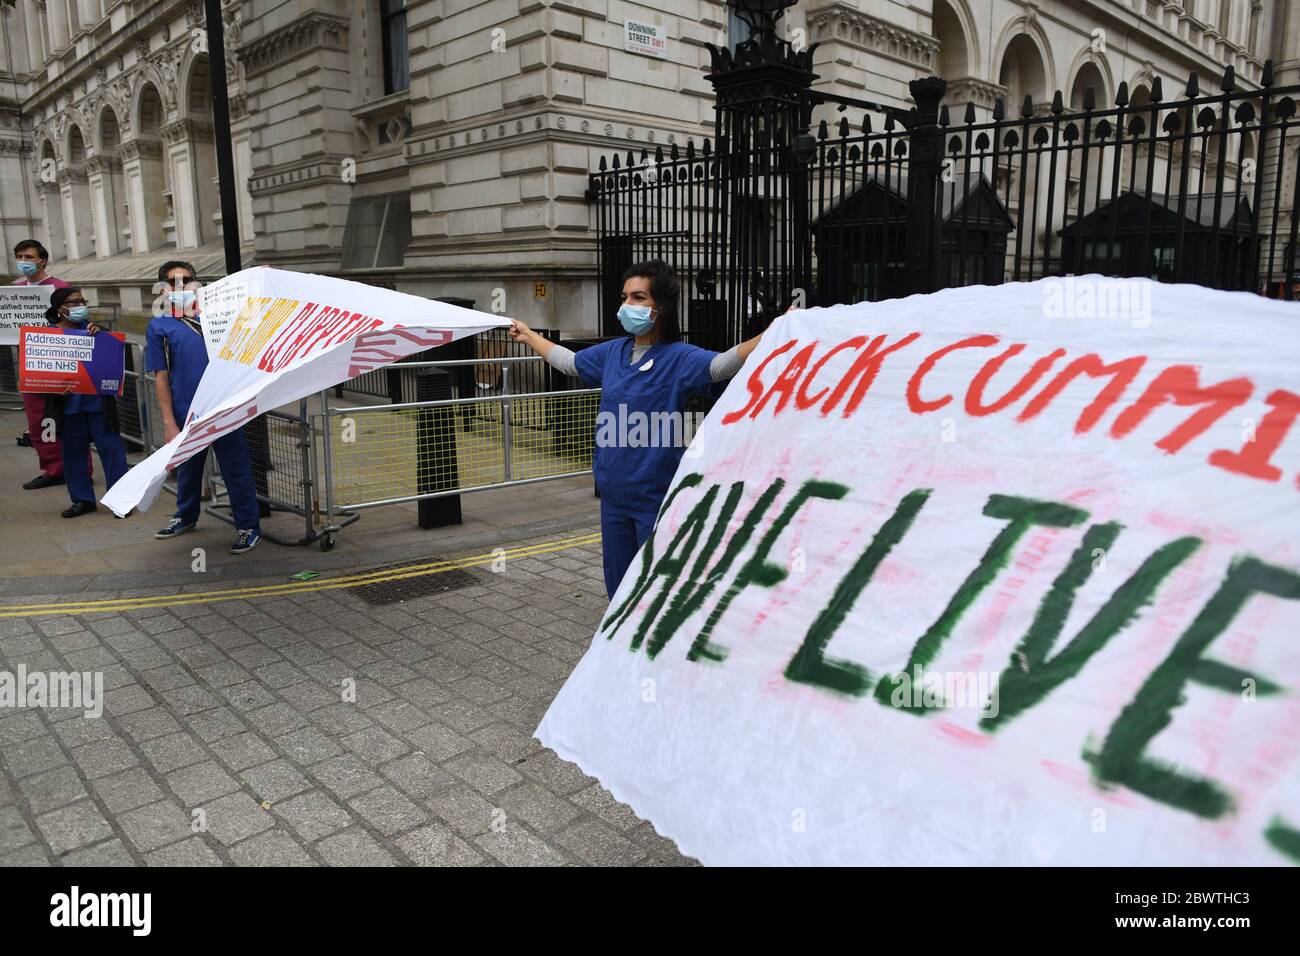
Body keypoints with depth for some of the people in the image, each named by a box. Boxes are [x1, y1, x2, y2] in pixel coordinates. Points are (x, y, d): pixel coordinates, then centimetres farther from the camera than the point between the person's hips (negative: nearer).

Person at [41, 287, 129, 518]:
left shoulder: (90, 328, 5)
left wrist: (99, 335, -16)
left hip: (97, 399, -1)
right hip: (68, 402, 1)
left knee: (110, 446, -1)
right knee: (73, 451, 9)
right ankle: (82, 499, 20)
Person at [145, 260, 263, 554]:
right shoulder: (158, 326, 4)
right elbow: (161, 376, 2)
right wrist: (169, 423, -4)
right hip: (186, 413, 1)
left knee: (235, 468, 0)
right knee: (188, 467, 18)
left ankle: (248, 527, 9)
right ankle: (185, 516, 39)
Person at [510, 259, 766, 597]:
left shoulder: (679, 357, -12)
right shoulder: (612, 351, 7)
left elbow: (724, 363, -31)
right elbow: (568, 361, 25)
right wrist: (529, 336, 38)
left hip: (657, 497, -6)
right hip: (614, 493, 6)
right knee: (618, 583, 19)